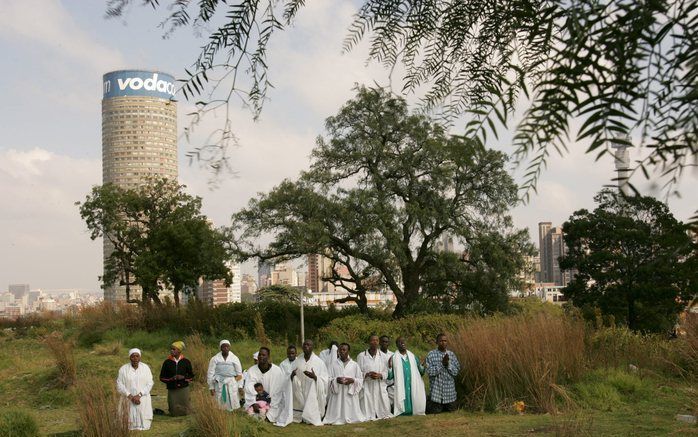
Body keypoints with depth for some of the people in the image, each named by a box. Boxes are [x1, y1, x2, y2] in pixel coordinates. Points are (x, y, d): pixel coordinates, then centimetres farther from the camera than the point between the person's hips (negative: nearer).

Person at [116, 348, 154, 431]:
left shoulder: (145, 368, 3)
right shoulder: (123, 369, 0)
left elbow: (150, 384, -1)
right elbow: (119, 385, -4)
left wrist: (139, 395, -13)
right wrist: (131, 397, -13)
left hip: (143, 400, 1)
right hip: (128, 401, -1)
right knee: (130, 427, -11)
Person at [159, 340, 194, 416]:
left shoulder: (186, 362, 2)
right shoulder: (167, 362, 1)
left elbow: (191, 376, 8)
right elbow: (162, 377, 5)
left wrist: (183, 377, -12)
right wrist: (171, 378, -13)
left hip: (183, 388, 0)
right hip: (172, 390, 0)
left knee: (184, 412, -1)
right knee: (174, 412, -2)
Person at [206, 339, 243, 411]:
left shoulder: (235, 359, 5)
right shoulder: (214, 359, 2)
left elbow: (239, 374, 10)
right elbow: (210, 374, 3)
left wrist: (240, 387, 5)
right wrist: (211, 388, 0)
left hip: (231, 385, 1)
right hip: (219, 385, -1)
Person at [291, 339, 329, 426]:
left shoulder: (319, 362, -4)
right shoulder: (297, 361, 6)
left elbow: (324, 380, -5)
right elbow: (292, 378, 10)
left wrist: (315, 377, -25)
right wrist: (292, 375, -14)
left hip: (313, 393, -3)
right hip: (299, 392, 3)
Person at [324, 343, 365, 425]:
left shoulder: (354, 365, 6)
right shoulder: (334, 364, 5)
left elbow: (360, 380, 6)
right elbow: (329, 379, 2)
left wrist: (352, 380, -13)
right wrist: (336, 380, -17)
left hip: (350, 394, 0)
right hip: (337, 394, 0)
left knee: (350, 411, 0)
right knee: (337, 412, -4)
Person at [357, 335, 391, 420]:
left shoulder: (383, 356, 9)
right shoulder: (361, 356, 1)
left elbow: (386, 373, 7)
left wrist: (380, 375, -13)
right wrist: (367, 374, -17)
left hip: (380, 387, 2)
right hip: (367, 387, -2)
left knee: (383, 410, -1)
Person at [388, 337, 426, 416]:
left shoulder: (412, 356, 11)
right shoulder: (394, 358, 2)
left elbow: (421, 371, 12)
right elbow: (390, 376, 0)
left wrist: (423, 366, -6)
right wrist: (389, 367, -15)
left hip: (414, 386, 3)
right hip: (401, 388, -3)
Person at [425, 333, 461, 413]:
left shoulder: (451, 354, 2)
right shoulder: (431, 355, -7)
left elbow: (456, 372, -1)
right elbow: (430, 372, -15)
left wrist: (448, 363, -17)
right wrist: (442, 363, -20)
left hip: (449, 389, 3)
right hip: (436, 389, -3)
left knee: (451, 410, 13)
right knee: (434, 411, 4)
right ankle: (428, 403, 33)